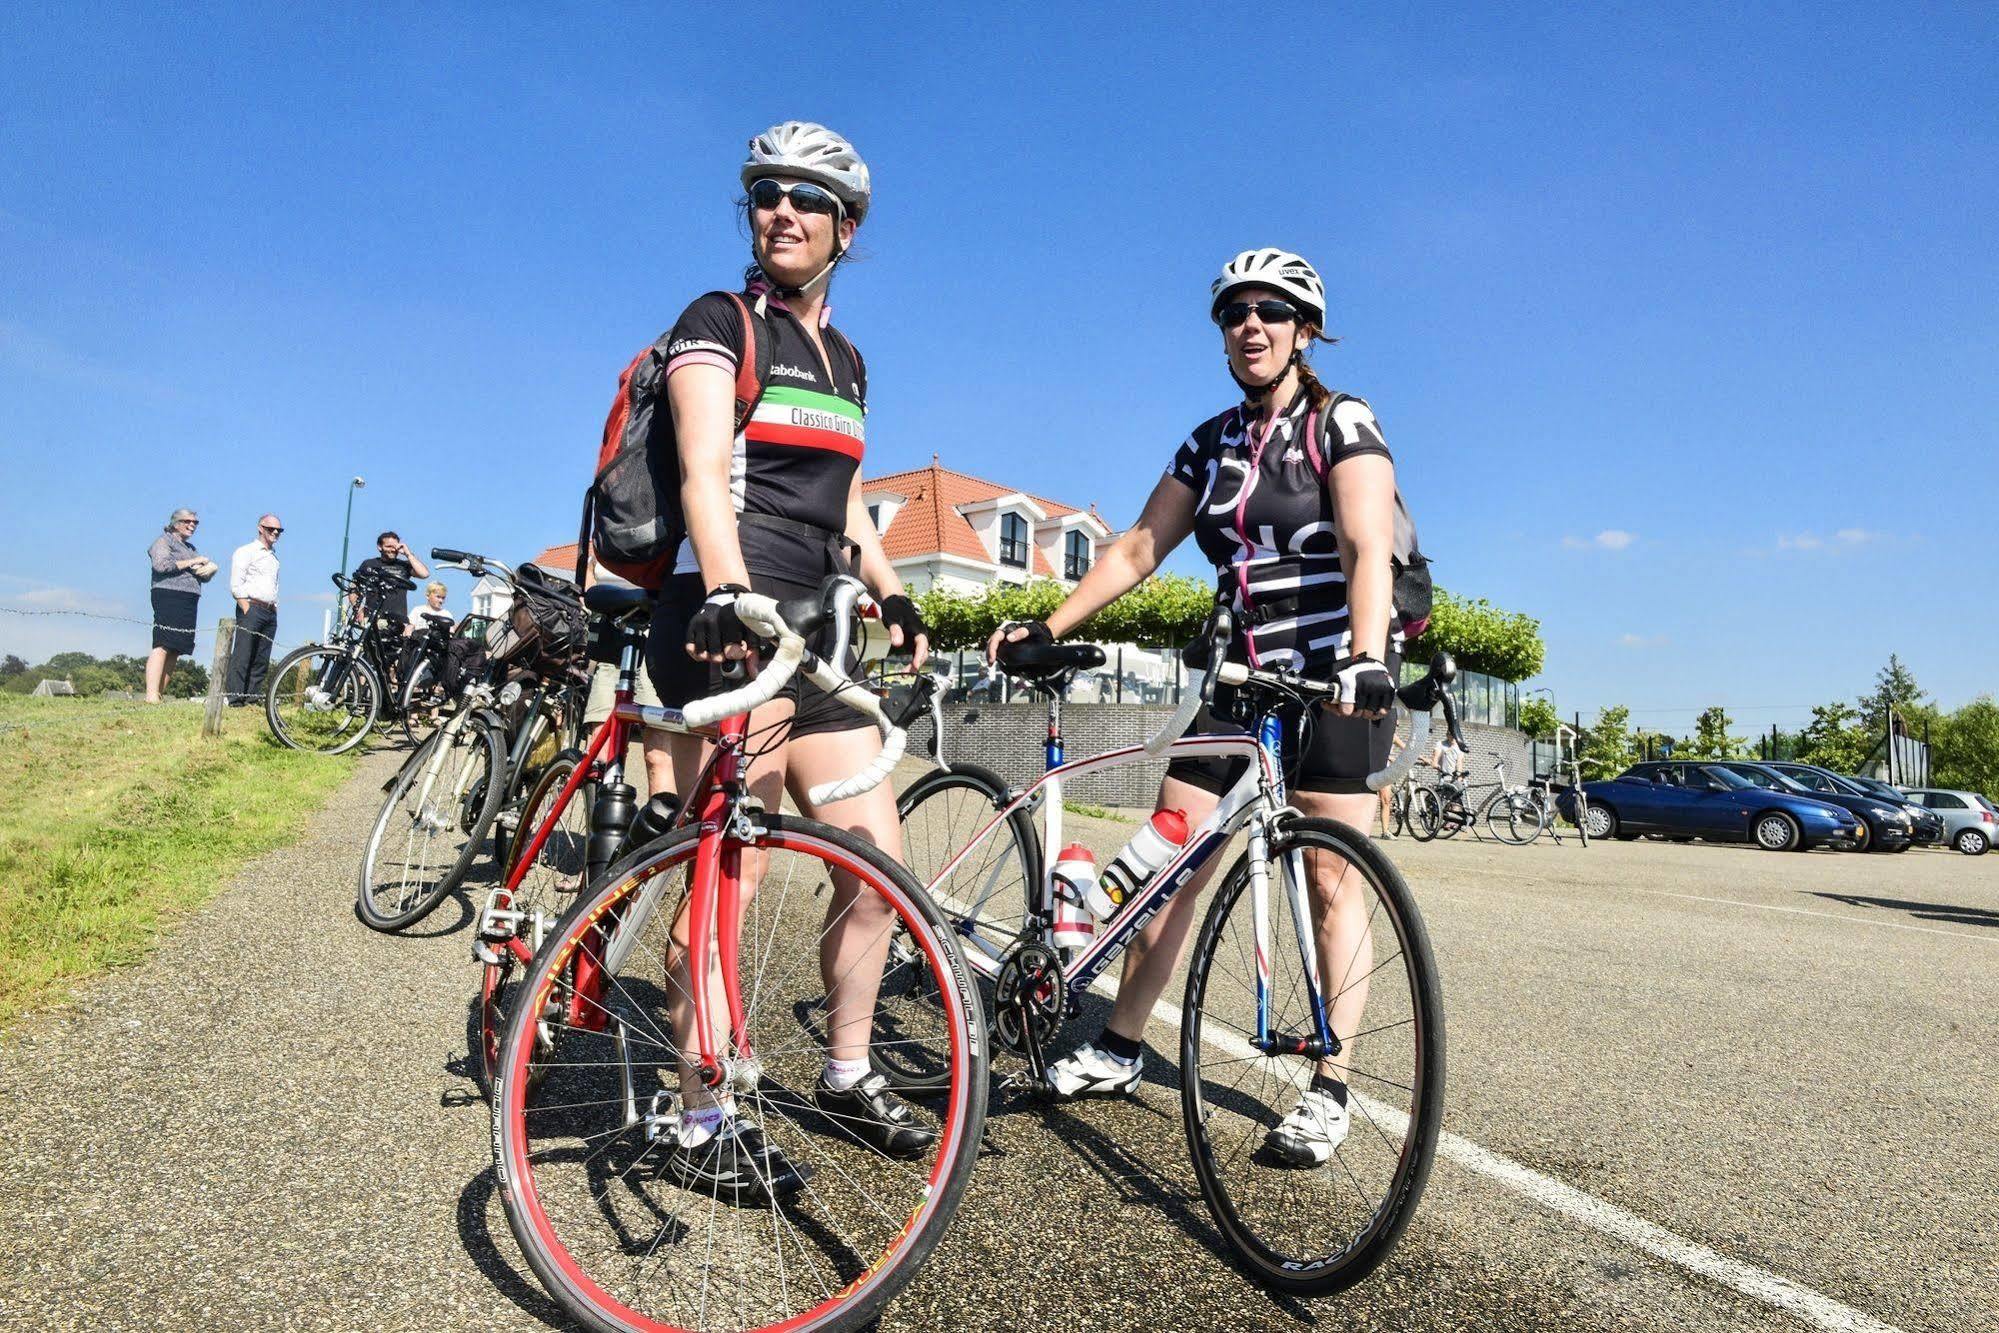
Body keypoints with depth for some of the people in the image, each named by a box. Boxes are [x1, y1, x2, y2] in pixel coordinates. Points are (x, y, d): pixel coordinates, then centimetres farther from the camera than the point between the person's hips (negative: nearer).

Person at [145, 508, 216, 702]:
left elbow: (205, 576, 20)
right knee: (162, 647, -16)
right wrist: (192, 562, -8)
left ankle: (159, 694, 1)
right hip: (169, 597, -8)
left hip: (188, 603, 8)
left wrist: (209, 568, -3)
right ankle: (151, 695, -23)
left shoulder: (190, 547, 27)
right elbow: (161, 565, -14)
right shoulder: (163, 541, 4)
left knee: (174, 650, 2)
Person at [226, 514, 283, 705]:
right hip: (251, 609, -7)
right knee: (242, 656, -8)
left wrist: (274, 607, 13)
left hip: (270, 612, 7)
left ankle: (254, 695, 9)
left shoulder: (273, 555, 22)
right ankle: (235, 698, -8)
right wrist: (247, 611, -13)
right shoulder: (246, 551, 0)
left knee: (262, 659, 5)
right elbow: (236, 586, -7)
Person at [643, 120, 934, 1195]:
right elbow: (704, 473, -16)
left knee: (878, 862, 6)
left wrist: (896, 600, 12)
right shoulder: (719, 323, 0)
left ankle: (847, 1077, 25)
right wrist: (727, 596, -32)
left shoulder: (844, 360, 21)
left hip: (813, 634, 7)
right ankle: (704, 1125, 11)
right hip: (727, 625, -7)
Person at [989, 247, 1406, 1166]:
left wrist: (1364, 657, -36)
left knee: (1331, 879, -3)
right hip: (1246, 676, 5)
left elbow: (1367, 550, -19)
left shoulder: (1342, 425, -4)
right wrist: (1047, 628, 1)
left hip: (1336, 676, -5)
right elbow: (1137, 548, 9)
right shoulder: (1212, 444, 12)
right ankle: (1119, 1047, 16)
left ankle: (1330, 1089, 9)